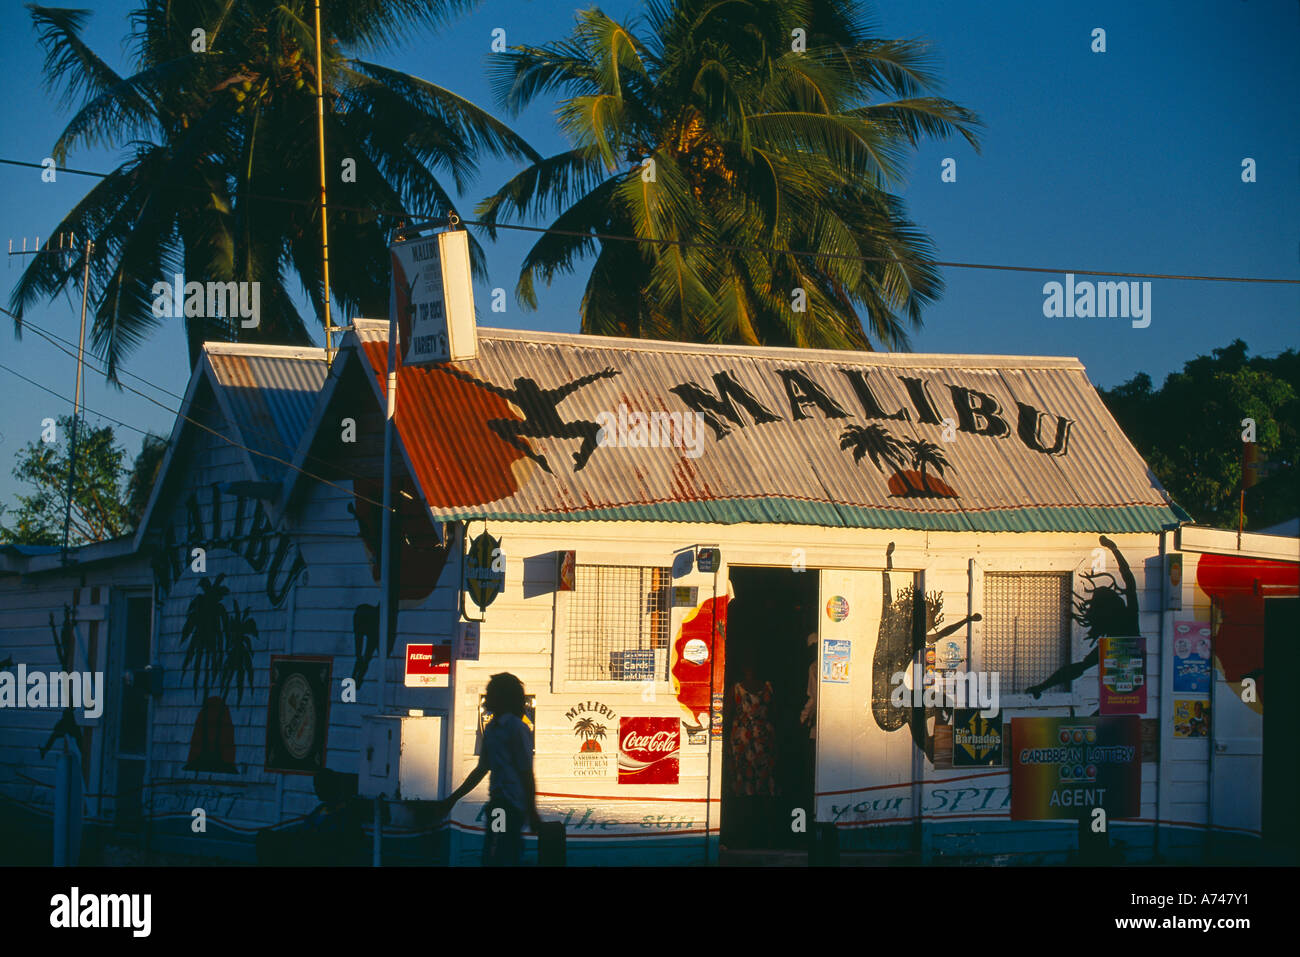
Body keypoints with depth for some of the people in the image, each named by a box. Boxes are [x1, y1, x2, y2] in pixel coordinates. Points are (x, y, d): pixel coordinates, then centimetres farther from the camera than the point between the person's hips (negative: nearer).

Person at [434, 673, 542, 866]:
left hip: (510, 805, -9)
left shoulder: (515, 727, -10)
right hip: (498, 803, 9)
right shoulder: (491, 728, 17)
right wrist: (451, 799, 25)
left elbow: (526, 773, -12)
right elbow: (481, 770, 24)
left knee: (494, 859, -13)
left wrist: (532, 812, -14)